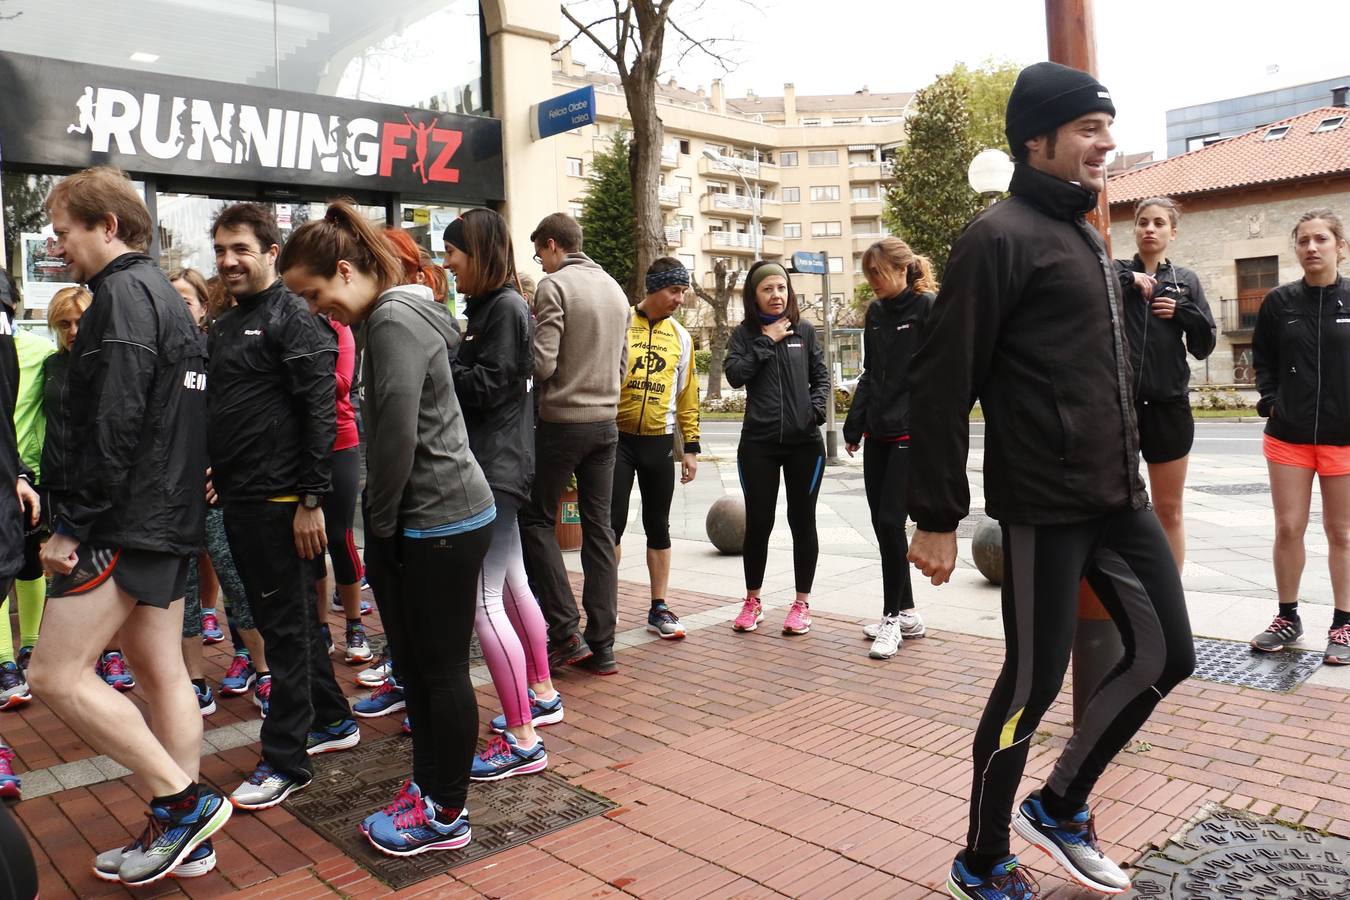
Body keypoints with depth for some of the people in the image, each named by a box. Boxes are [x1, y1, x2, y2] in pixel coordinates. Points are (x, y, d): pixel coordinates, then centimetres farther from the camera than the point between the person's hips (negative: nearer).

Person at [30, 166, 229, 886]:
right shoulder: (166, 295, 19)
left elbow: (112, 426, -22)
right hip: (170, 516, 10)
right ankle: (181, 835, 18)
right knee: (162, 671, 11)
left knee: (56, 674, -4)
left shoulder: (123, 294, -12)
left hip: (125, 521, -10)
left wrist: (72, 523, -17)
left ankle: (184, 801, -1)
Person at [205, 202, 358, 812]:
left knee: (286, 625, -1)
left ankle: (286, 759, 10)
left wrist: (311, 499, -20)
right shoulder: (224, 326, 17)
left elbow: (319, 412, -17)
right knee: (278, 617, 17)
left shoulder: (293, 318, -11)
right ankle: (332, 720, 31)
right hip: (239, 498, 9)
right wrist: (211, 475, 16)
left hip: (280, 502, -9)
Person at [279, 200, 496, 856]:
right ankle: (427, 786, 31)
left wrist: (381, 524, -9)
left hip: (440, 520, -10)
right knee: (414, 664, 17)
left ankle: (446, 814, 16)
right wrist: (382, 526, 13)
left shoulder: (394, 319, -16)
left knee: (441, 669, 2)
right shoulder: (391, 315, 15)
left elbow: (397, 435, -22)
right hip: (419, 520, 10)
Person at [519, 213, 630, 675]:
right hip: (607, 423, 7)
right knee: (599, 529, 8)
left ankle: (565, 631, 1)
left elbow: (542, 363, -16)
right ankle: (602, 645, 11)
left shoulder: (555, 286, -10)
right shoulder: (615, 289, 13)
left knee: (536, 520, 7)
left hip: (562, 422, -7)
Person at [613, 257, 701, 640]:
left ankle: (659, 608, 18)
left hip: (659, 441, 3)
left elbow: (687, 394, 12)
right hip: (617, 438, -3)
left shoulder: (680, 336, 8)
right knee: (611, 525, 0)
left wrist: (690, 446, 9)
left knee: (658, 526, 9)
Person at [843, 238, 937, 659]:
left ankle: (892, 618, 6)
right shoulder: (875, 313, 13)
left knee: (891, 522, -8)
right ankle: (907, 614, 21)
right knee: (881, 524, 8)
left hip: (912, 433, -7)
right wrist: (854, 425, 14)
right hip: (878, 434, 7)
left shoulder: (927, 308, -7)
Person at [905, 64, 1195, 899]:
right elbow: (942, 383, -17)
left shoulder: (1086, 238, 17)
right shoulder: (1001, 237, -12)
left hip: (1119, 497, 9)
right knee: (1035, 682, 0)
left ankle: (1060, 805, 30)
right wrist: (937, 516, -18)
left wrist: (1129, 474, 21)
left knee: (1166, 654, 12)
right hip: (1045, 504, -9)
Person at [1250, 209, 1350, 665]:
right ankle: (1288, 618, 20)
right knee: (1288, 529, 5)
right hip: (1289, 435, 1)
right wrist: (1270, 402, -1)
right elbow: (1262, 358, 12)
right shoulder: (1279, 301, 2)